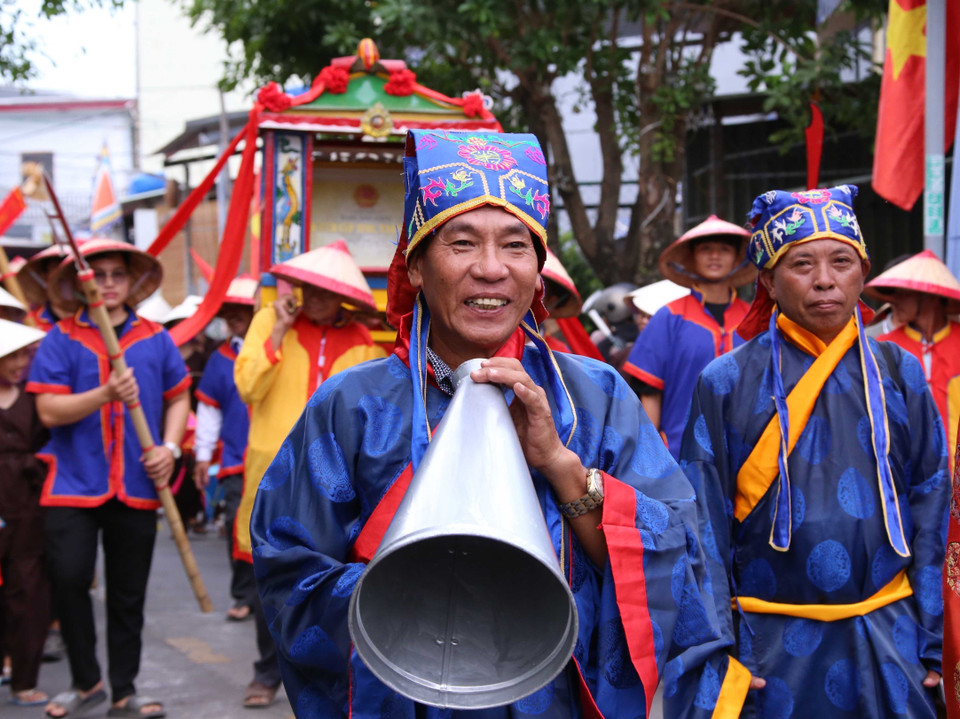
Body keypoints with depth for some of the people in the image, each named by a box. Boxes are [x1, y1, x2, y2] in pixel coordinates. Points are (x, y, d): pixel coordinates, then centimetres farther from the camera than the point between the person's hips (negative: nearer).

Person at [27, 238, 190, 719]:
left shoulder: (155, 339, 7)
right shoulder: (61, 339, 0)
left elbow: (177, 397, 16)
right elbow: (49, 411, -7)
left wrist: (169, 447, -1)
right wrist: (105, 395, -21)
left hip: (136, 487, 2)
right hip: (75, 482, -2)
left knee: (128, 594, 9)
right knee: (69, 577, -11)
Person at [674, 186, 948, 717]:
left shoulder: (897, 374, 3)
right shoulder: (728, 383, -4)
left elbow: (931, 500, 5)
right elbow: (704, 527, -3)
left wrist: (933, 643, 2)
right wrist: (715, 659, -6)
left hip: (888, 640, 2)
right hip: (773, 644, -2)